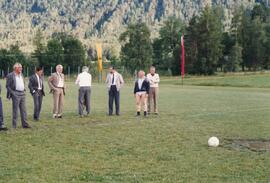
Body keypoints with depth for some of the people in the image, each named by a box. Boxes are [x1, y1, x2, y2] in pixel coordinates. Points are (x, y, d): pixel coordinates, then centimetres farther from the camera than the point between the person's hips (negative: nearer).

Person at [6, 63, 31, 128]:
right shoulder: (10, 76, -7)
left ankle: (25, 124, 9)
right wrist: (12, 93, -14)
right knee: (15, 110, -2)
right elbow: (7, 86, -7)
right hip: (15, 94, -7)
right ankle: (14, 125, 5)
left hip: (22, 94, 7)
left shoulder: (21, 75, 15)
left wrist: (24, 90, 12)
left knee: (23, 110, 6)